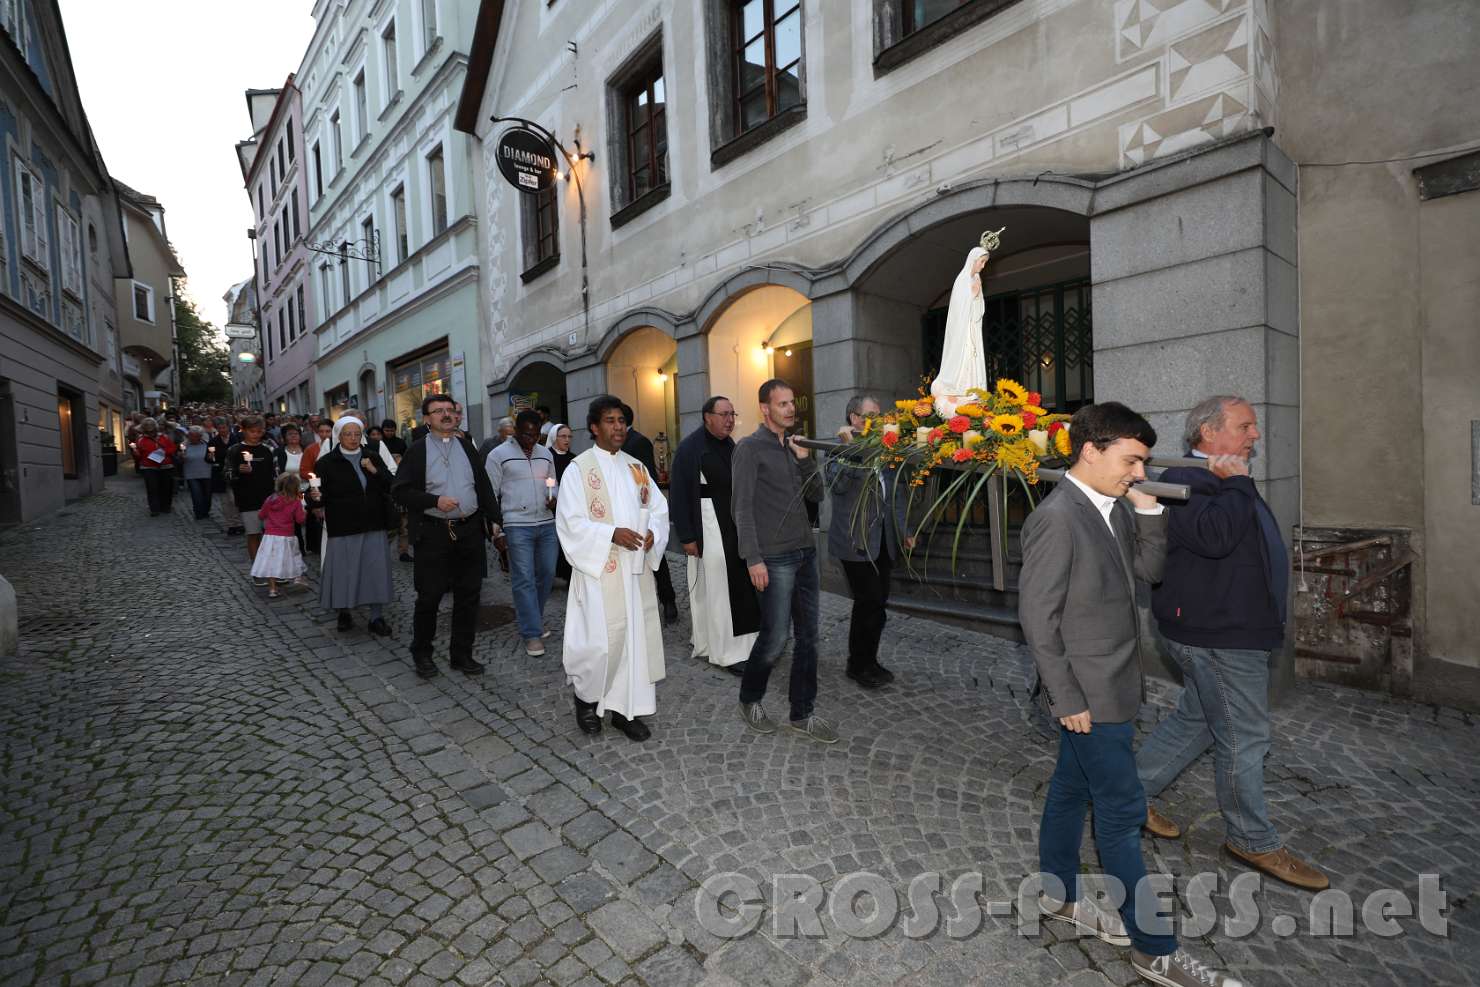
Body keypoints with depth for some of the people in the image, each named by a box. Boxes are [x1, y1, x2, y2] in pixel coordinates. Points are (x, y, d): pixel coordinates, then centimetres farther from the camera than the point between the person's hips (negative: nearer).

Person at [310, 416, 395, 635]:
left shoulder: (372, 458, 8)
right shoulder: (327, 462, -1)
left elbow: (390, 485, 4)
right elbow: (320, 493, -4)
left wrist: (374, 471, -12)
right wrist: (317, 497, -26)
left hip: (373, 526, 3)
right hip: (342, 527, -2)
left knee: (376, 570, 2)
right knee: (344, 570, 4)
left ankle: (376, 617, 11)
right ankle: (344, 611, 25)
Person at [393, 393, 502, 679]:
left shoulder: (467, 446, 11)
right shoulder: (417, 450, 0)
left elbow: (483, 485, 11)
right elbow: (401, 491, -4)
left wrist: (493, 518, 4)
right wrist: (435, 501, -17)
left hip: (471, 530, 4)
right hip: (433, 534, -3)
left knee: (468, 597, 8)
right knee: (429, 597, 5)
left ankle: (462, 654, 22)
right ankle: (421, 653, 26)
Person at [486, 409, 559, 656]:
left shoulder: (546, 454, 13)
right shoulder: (498, 455, -1)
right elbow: (490, 495, -1)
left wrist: (554, 499, -1)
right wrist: (496, 531, -4)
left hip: (547, 524, 5)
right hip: (517, 526, -5)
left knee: (547, 574, 8)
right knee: (524, 579, -4)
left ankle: (530, 617, 30)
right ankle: (532, 634, 4)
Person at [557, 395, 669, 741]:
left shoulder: (636, 467, 11)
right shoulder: (578, 468, -4)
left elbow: (659, 507, 12)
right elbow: (571, 522, -10)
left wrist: (653, 531, -8)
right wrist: (612, 534, -20)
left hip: (636, 567, 5)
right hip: (599, 568, -5)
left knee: (637, 634, 6)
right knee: (602, 639, -4)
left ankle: (626, 708, 20)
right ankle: (586, 695, 24)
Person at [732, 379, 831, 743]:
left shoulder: (793, 446, 15)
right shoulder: (750, 448, -6)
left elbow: (816, 494, 13)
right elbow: (742, 507, -11)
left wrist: (805, 459, -2)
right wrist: (753, 559, -16)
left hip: (806, 552, 7)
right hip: (775, 558, -7)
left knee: (808, 636, 9)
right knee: (775, 637, -2)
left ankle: (803, 713, 22)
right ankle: (749, 701, 23)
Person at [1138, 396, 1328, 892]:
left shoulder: (1225, 485, 15)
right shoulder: (1183, 483, -19)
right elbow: (1214, 536, -35)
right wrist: (1237, 483, -24)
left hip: (1231, 630, 11)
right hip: (1218, 636, -11)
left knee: (1195, 719, 19)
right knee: (1243, 737, 4)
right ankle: (1254, 841, 23)